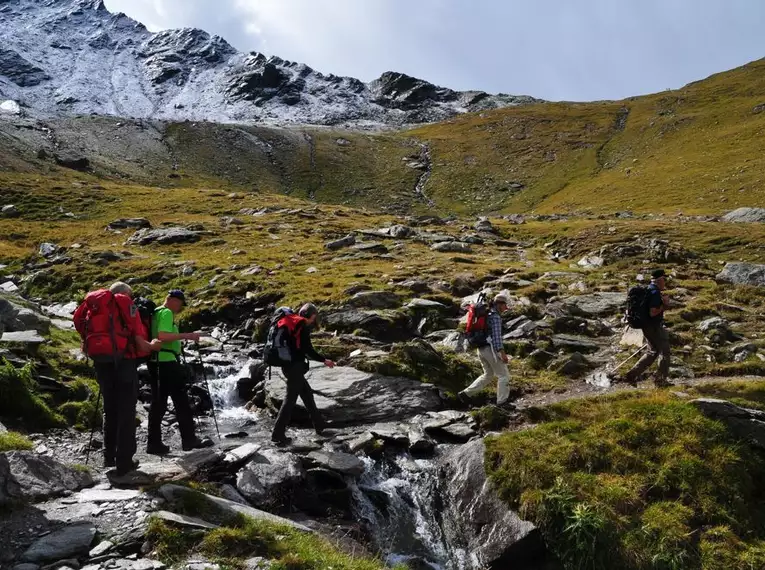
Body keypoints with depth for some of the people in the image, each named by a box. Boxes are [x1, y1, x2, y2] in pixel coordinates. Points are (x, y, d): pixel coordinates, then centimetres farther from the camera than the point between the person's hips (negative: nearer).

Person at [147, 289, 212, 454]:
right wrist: (187, 335, -20)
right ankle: (189, 440, 2)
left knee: (158, 402, 9)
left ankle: (154, 443, 10)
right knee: (181, 400, -3)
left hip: (157, 362, 10)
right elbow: (163, 336, -24)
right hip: (167, 361, -10)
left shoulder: (156, 313, 20)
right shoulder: (166, 313, -10)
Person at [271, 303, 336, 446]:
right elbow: (308, 349, -15)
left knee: (307, 394, 18)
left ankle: (320, 425, 28)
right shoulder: (303, 326, -13)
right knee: (290, 400, -4)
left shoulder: (293, 323, 14)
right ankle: (278, 434, -2)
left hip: (288, 364, 10)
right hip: (294, 367, -10)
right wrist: (324, 360, -5)